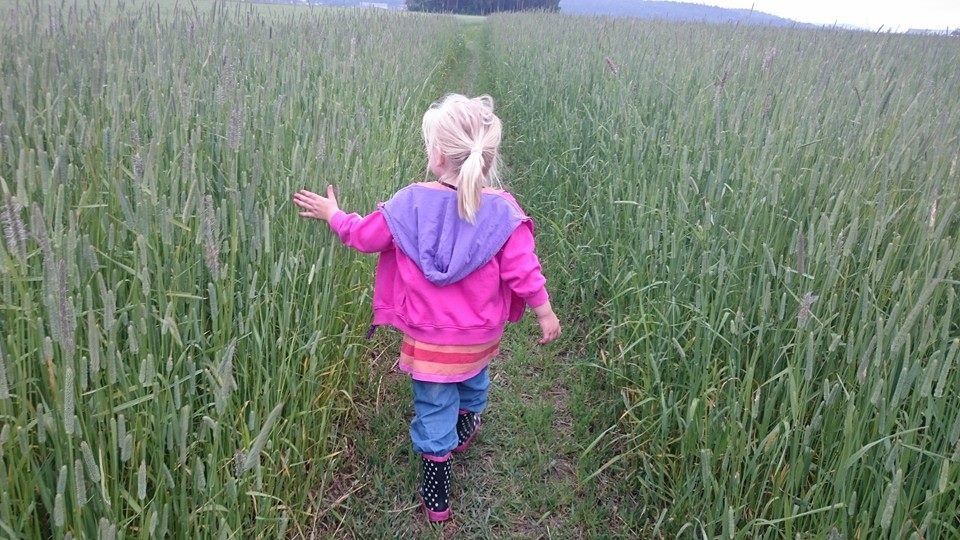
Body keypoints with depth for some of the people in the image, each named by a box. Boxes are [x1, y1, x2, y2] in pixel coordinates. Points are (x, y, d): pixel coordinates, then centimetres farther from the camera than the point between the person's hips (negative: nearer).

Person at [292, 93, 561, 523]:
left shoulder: (410, 204, -15)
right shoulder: (503, 211, -17)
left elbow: (363, 235, -2)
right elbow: (523, 271, -14)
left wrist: (332, 214, 17)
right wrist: (545, 313, 1)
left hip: (427, 338, -1)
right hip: (480, 335, 2)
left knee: (433, 408, 13)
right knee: (472, 380, 33)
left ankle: (436, 496, 26)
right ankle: (465, 429, 62)